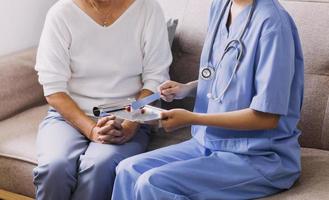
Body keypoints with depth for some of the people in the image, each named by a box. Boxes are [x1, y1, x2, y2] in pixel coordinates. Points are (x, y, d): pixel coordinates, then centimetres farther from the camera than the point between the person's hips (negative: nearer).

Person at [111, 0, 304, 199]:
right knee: (129, 170, -5)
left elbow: (267, 117, -21)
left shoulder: (271, 22, -21)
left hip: (260, 156, -8)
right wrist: (187, 88, 1)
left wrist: (191, 119, -19)